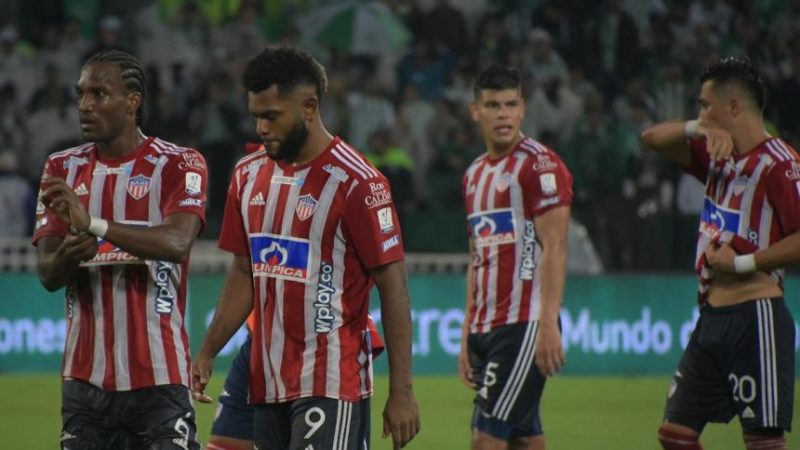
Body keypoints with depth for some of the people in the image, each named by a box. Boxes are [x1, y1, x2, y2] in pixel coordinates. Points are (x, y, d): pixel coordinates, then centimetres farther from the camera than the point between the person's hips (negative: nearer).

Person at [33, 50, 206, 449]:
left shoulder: (178, 165, -2)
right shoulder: (63, 169, 11)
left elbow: (177, 242, -21)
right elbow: (47, 274, 4)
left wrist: (92, 224, -33)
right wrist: (68, 255, -21)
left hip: (159, 376, -4)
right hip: (84, 379, 4)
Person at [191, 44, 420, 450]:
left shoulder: (356, 183, -11)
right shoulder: (248, 176, 10)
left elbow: (393, 287, -11)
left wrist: (401, 391, -14)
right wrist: (207, 352, 9)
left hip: (331, 386, -7)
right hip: (268, 383, 7)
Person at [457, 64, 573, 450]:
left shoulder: (540, 165, -7)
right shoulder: (474, 175, 18)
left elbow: (554, 249, -14)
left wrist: (549, 324, -21)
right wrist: (468, 334, 17)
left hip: (525, 324, -8)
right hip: (487, 329, 8)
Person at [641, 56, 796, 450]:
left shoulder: (777, 163, -13)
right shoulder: (720, 156, 14)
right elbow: (653, 138, 18)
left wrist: (742, 262, -18)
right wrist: (698, 130, -2)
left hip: (754, 317, -9)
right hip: (713, 317, 9)